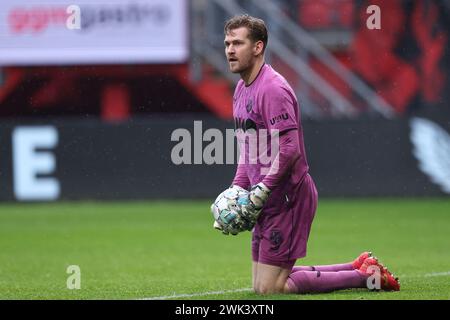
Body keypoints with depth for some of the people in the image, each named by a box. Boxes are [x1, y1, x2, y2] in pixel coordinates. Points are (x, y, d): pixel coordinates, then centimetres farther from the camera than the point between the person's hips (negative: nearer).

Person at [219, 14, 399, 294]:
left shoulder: (273, 88, -16)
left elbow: (289, 149, -24)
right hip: (270, 201, 10)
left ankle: (366, 276, -2)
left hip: (288, 199, -10)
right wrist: (237, 189, 13)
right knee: (260, 285, 13)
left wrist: (261, 193, -22)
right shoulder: (242, 88, 15)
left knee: (269, 288, -10)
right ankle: (360, 267, 19)